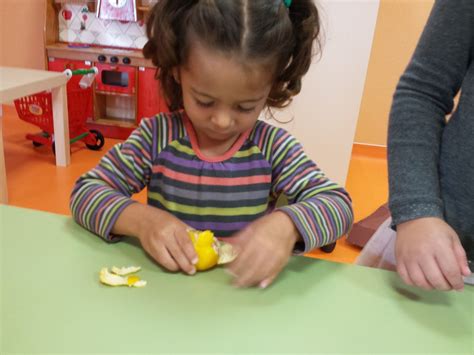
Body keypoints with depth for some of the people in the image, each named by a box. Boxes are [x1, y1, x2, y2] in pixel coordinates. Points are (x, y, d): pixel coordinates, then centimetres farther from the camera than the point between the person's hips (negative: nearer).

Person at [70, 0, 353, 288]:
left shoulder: (275, 147, -7)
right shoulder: (155, 137, -7)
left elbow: (338, 204, -9)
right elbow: (86, 192, -5)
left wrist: (288, 225, -29)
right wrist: (140, 219, -23)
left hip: (244, 288, 0)